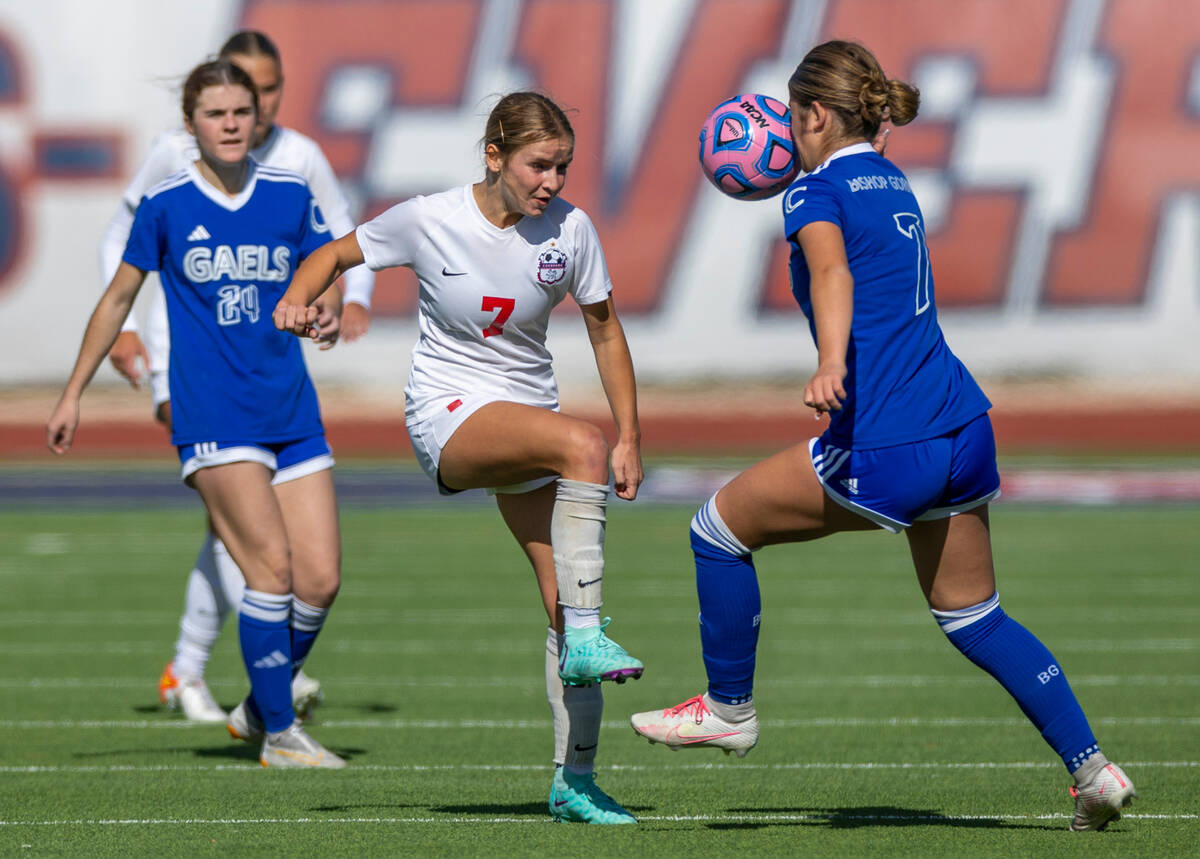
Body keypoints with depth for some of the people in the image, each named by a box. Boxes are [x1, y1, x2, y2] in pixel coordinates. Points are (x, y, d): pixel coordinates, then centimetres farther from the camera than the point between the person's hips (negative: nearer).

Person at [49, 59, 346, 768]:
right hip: (212, 417, -4)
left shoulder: (291, 195, 6)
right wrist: (74, 393, 12)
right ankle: (279, 733, -4)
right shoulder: (166, 204, 0)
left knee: (321, 579, -4)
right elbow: (120, 296, 10)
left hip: (292, 413, 4)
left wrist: (329, 309, -13)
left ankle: (261, 707, 19)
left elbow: (325, 278, 12)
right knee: (273, 564, -16)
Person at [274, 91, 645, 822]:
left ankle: (575, 780, 0)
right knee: (582, 444, -34)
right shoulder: (430, 220, -11)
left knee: (566, 596, -7)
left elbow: (605, 330, 7)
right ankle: (585, 638, -35)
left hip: (529, 416, 4)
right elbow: (336, 254, 4)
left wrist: (630, 439, 5)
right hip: (448, 414, -4)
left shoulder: (570, 229, -5)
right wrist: (297, 300, -18)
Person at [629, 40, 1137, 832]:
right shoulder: (895, 184, 20)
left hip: (885, 449, -8)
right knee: (973, 619, 17)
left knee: (720, 527, 10)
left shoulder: (819, 189, -4)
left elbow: (832, 271, -26)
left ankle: (729, 710, 19)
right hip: (965, 431, 8)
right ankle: (1093, 770, 9)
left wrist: (830, 365, -43)